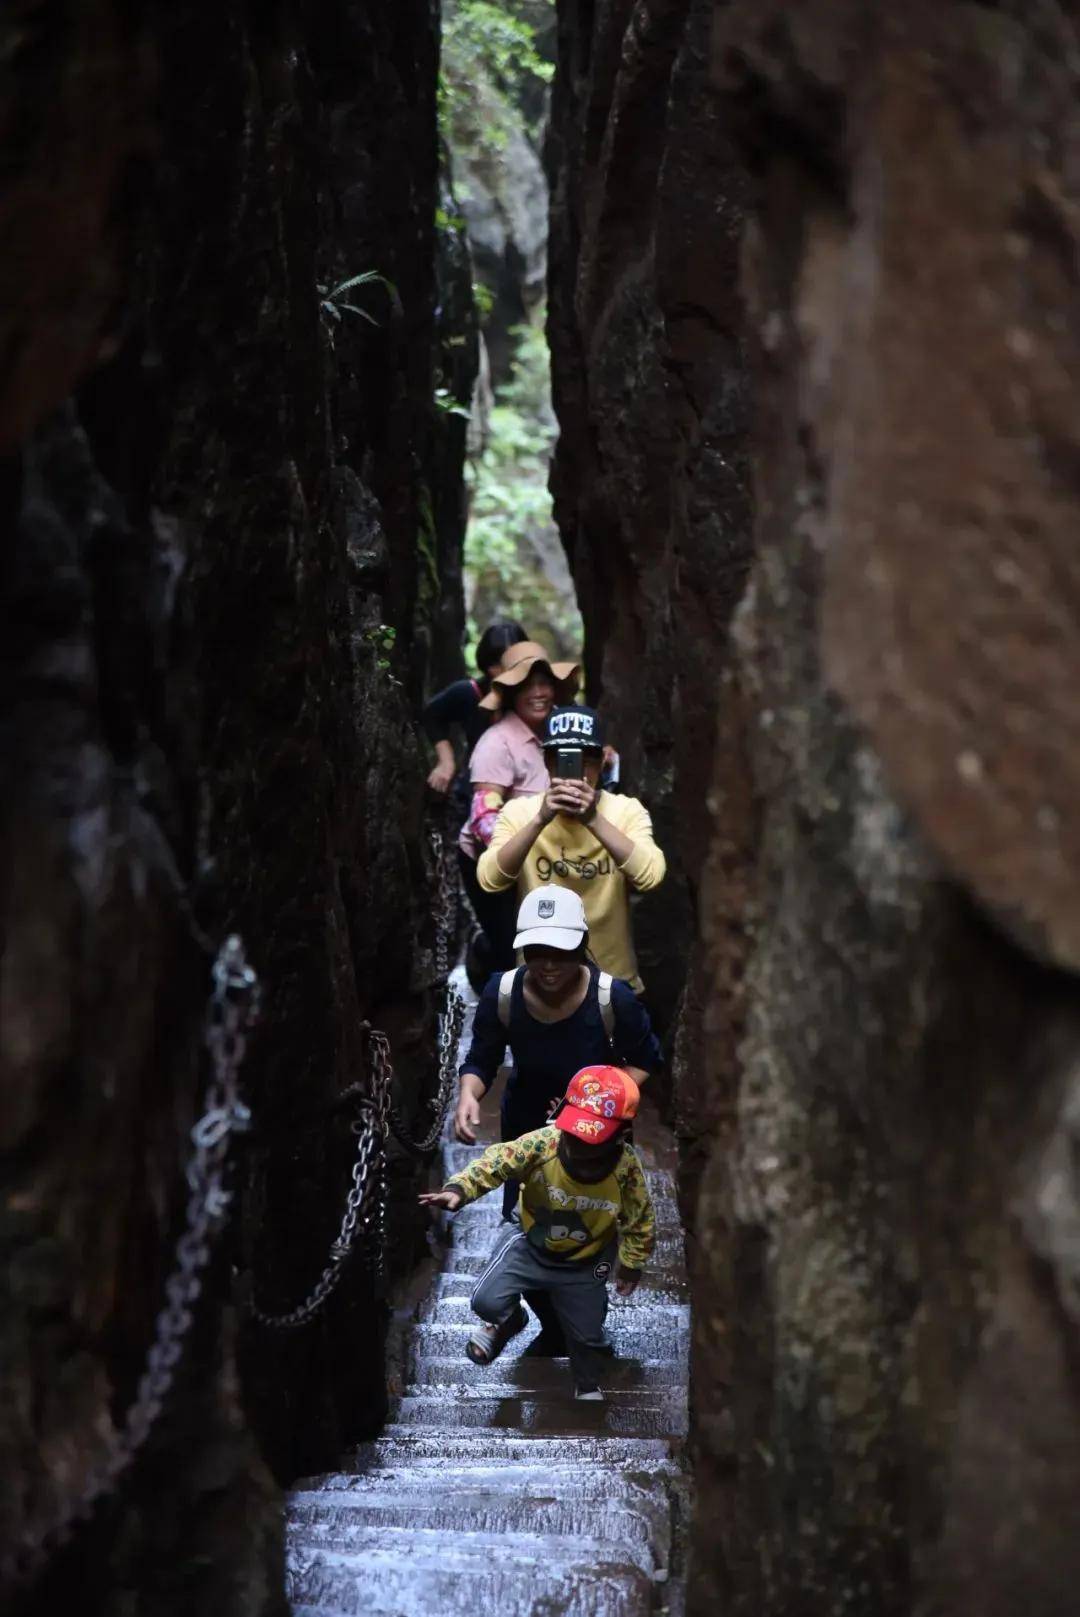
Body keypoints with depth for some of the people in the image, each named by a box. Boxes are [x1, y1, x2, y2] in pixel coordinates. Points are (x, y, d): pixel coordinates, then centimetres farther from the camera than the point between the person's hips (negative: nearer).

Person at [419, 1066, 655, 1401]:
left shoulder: (626, 1168, -29)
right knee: (487, 1301, -14)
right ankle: (508, 1321, 25)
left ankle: (587, 1387, 48)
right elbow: (496, 1161, -31)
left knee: (587, 1333, 14)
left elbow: (640, 1223, -12)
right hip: (531, 1243, 0)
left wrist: (631, 1267, -1)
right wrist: (458, 1189, -48)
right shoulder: (541, 1144, -32)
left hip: (584, 1261, 0)